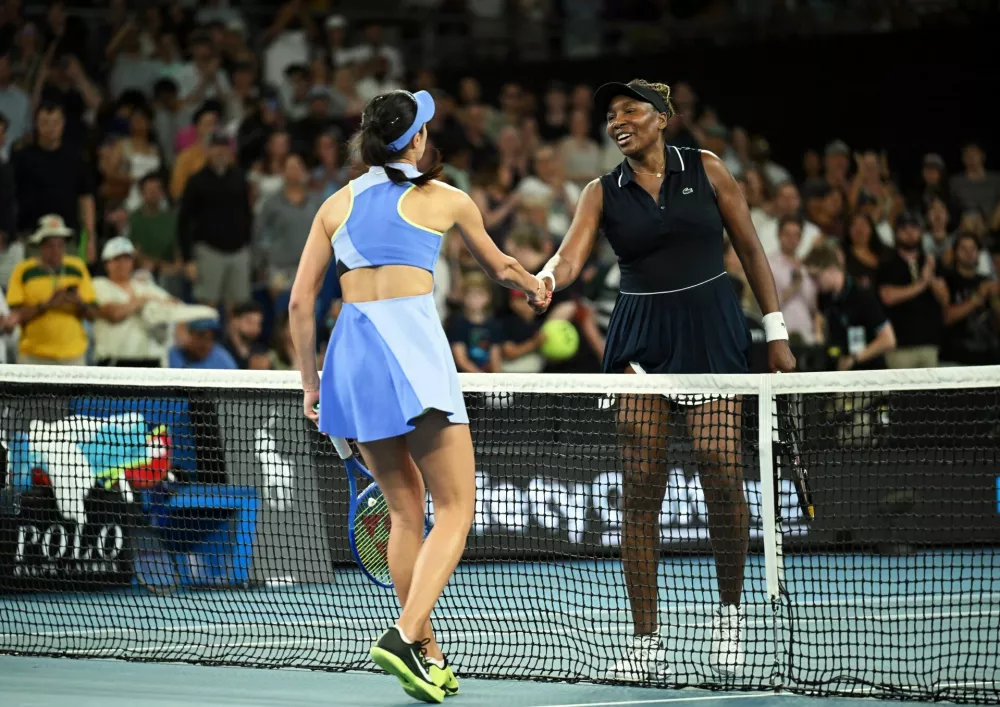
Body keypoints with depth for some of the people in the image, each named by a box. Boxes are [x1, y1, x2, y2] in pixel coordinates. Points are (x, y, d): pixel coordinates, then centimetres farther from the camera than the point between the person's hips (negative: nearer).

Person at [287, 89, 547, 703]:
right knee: (456, 509, -2)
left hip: (350, 352, 5)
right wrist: (535, 286, 47)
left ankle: (429, 655, 14)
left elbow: (301, 302, 11)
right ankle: (406, 635, -23)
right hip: (414, 346, -5)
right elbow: (500, 267, 26)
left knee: (407, 510, 15)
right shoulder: (444, 199, 9)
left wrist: (310, 382, 20)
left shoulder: (336, 206, 15)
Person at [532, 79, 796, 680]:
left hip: (712, 332, -1)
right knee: (641, 487, -4)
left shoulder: (706, 170, 4)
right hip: (642, 341, 1)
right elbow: (571, 258, -7)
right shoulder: (604, 193, 6)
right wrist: (544, 281, -31)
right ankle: (648, 642, 1)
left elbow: (750, 249, 8)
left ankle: (731, 611, 11)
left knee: (722, 471, -12)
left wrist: (777, 332, 4)